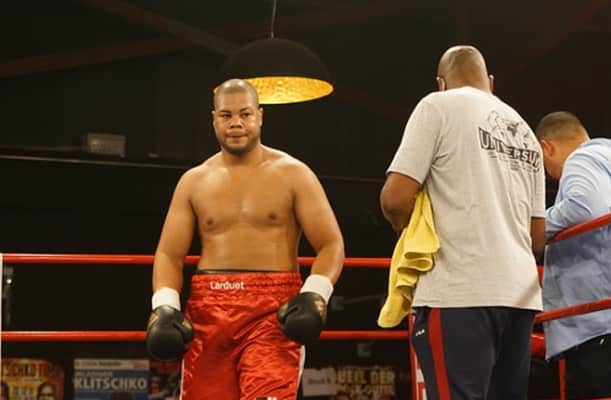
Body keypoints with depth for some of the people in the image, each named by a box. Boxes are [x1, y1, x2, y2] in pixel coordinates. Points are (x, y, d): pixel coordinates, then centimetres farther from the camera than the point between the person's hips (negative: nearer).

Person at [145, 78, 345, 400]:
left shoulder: (292, 174, 4)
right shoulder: (194, 182, 13)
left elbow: (331, 244, 1)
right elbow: (169, 254, 11)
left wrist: (314, 296, -16)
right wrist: (164, 306, -7)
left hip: (273, 311, -3)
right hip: (208, 310, 4)